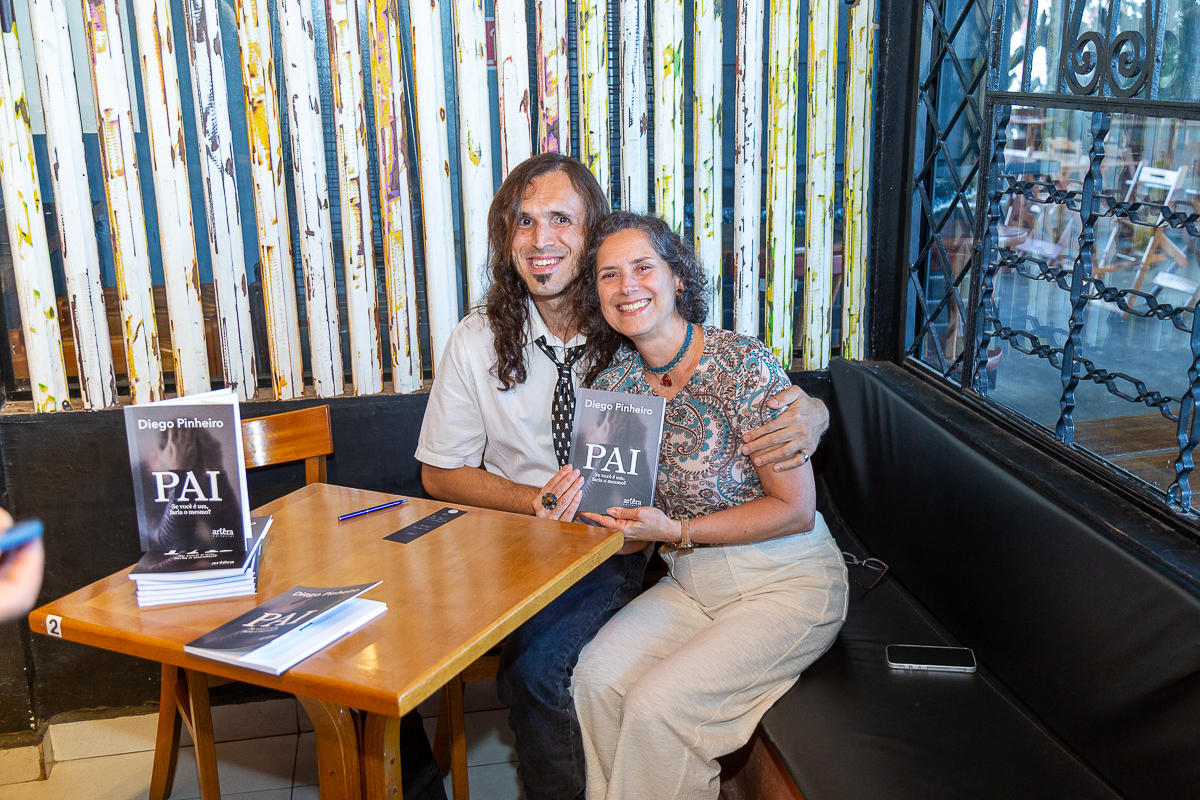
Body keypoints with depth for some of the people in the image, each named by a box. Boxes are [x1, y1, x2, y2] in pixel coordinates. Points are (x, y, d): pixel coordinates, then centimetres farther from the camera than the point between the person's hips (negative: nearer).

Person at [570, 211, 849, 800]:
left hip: (788, 585, -5)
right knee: (595, 676, -15)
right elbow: (629, 507, 8)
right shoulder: (614, 381, 0)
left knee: (657, 704, -21)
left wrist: (676, 532, -21)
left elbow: (796, 510, -16)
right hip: (690, 586, 6)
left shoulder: (744, 366, -19)